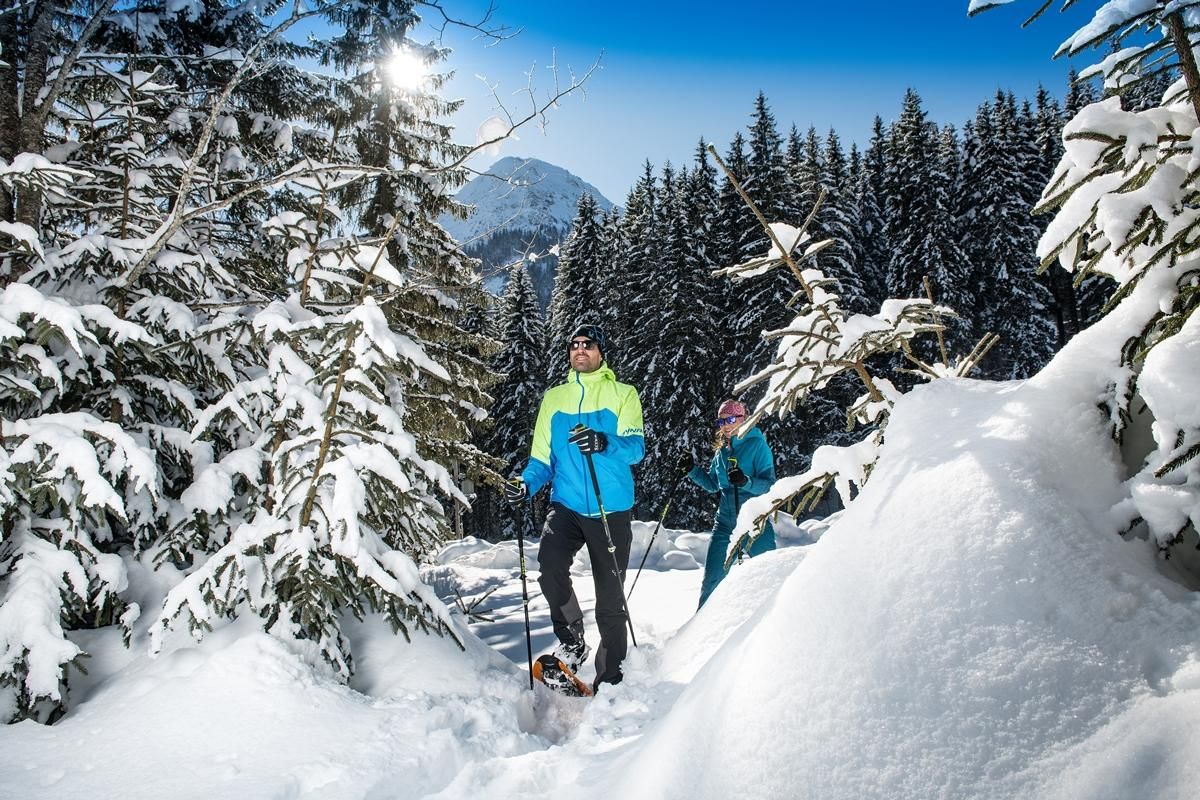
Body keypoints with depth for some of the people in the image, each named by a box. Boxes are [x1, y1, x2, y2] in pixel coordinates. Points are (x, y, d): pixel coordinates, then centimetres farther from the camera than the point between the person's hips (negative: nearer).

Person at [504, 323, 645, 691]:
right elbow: (542, 457, 13)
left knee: (610, 598, 3)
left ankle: (609, 678, 19)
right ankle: (572, 641, -3)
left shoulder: (623, 394, 5)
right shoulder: (554, 397, 14)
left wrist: (603, 443, -31)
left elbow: (636, 447, -9)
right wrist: (526, 482, -9)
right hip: (566, 505, 2)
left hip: (612, 509, -1)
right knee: (550, 564, -25)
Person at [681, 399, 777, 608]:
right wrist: (692, 469, 6)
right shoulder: (721, 450, 12)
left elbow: (769, 484, -12)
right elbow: (712, 484, 20)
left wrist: (746, 482, -29)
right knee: (712, 579, 3)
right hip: (725, 522, 5)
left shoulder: (757, 444, -5)